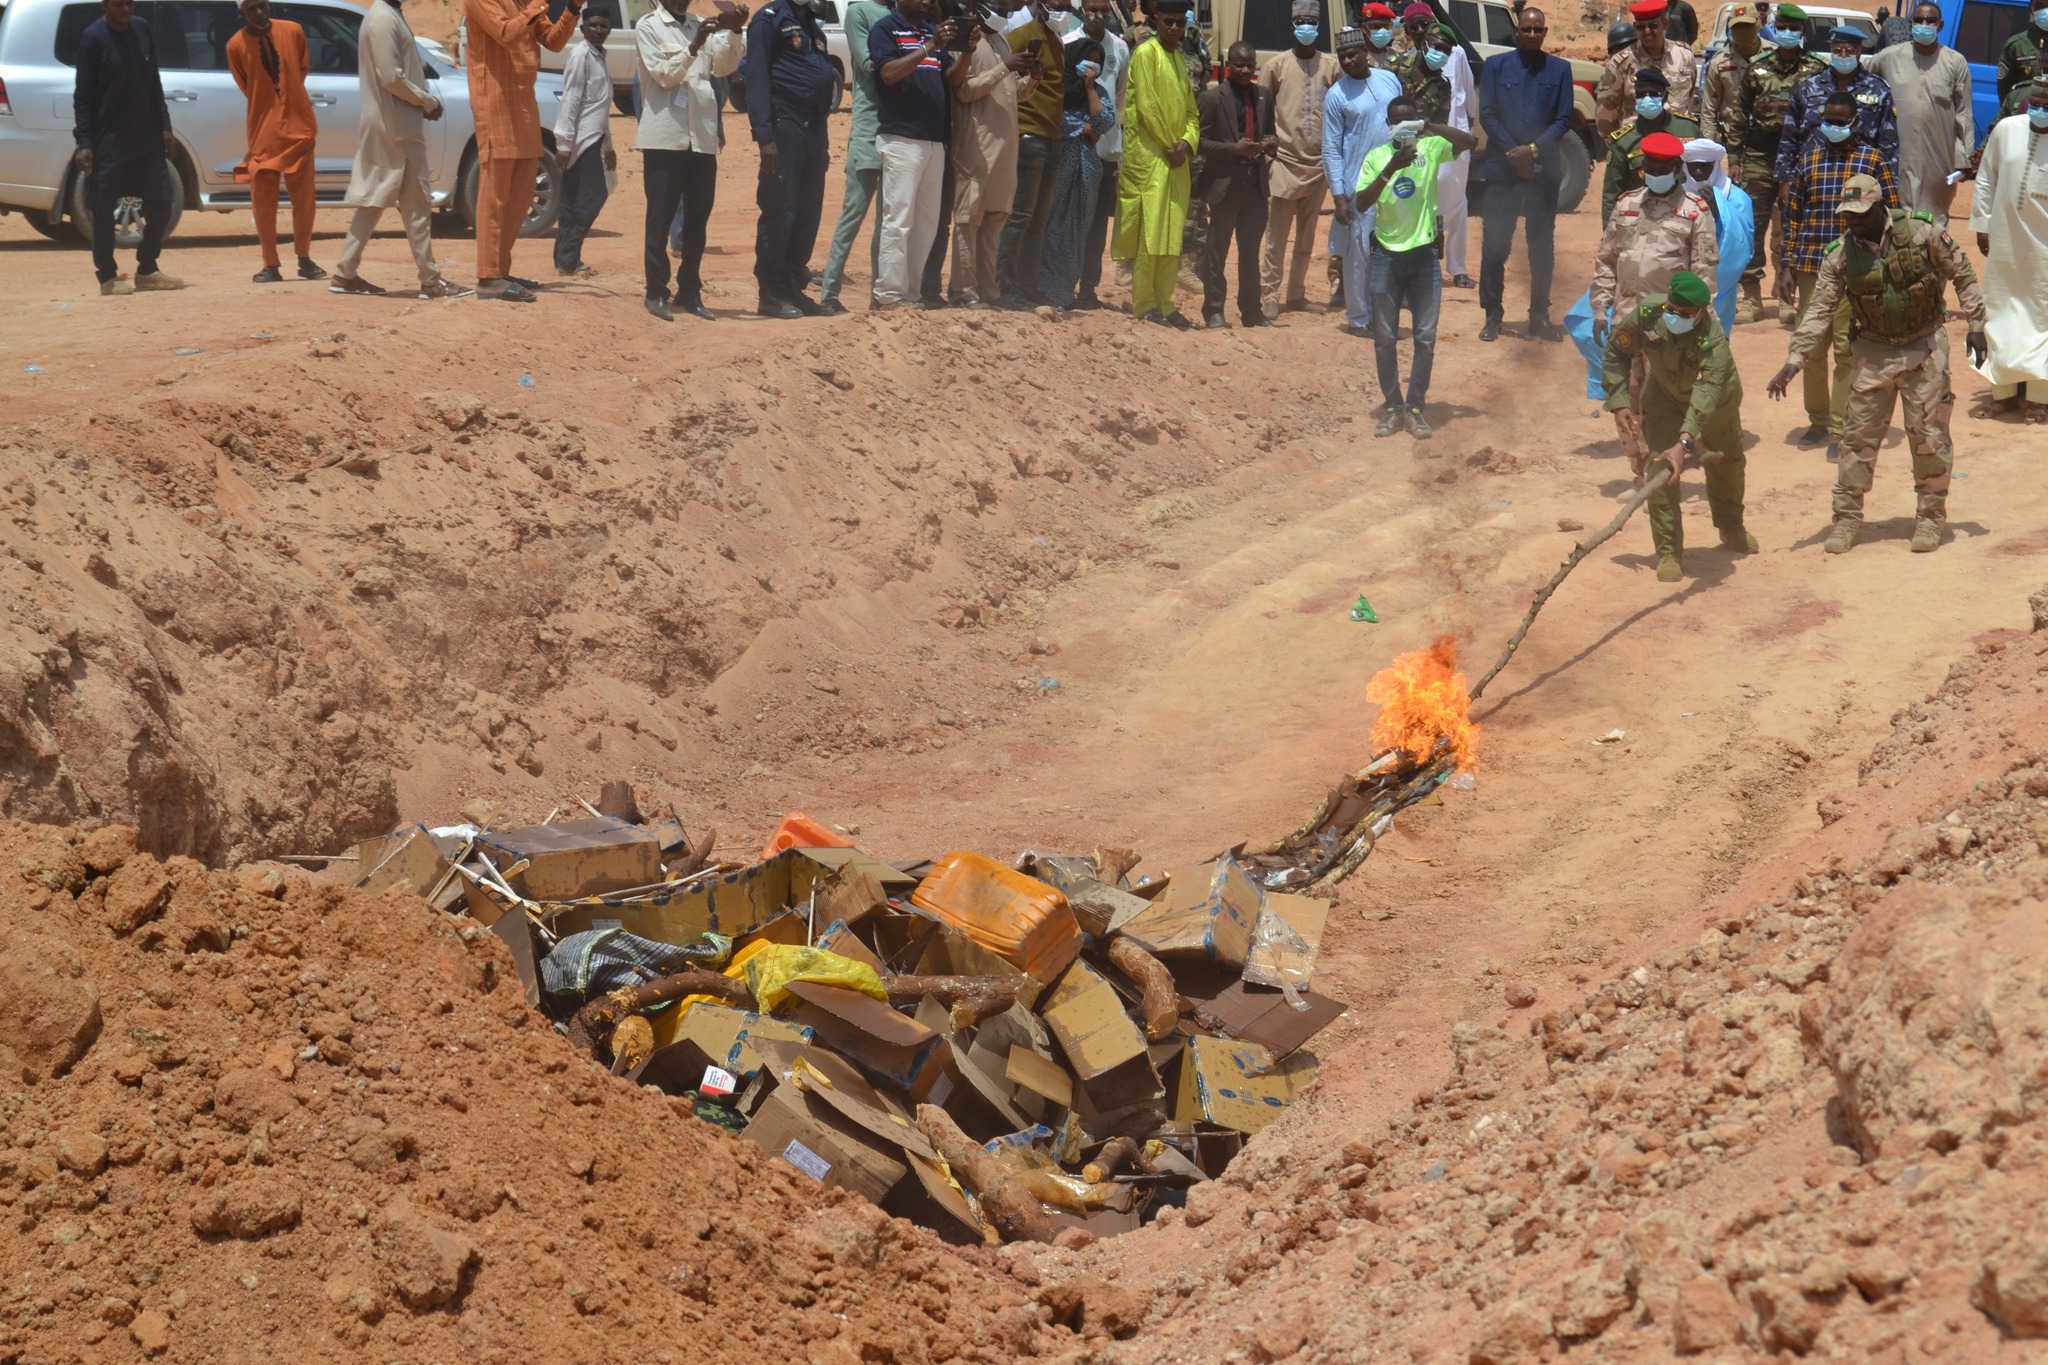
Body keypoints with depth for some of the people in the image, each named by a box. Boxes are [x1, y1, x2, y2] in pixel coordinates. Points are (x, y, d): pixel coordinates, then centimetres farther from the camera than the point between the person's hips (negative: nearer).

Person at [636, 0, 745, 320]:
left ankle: (689, 291, 15)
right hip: (664, 137, -5)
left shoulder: (701, 26, 15)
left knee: (698, 217, 7)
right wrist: (694, 46, -23)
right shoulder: (648, 27, 0)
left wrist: (734, 33, -14)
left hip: (702, 137, 5)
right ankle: (656, 292, 3)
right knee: (660, 216, -2)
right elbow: (665, 75, -10)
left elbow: (724, 67, 2)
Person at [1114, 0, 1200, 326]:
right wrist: (1169, 145, -9)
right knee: (1150, 231, -9)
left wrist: (1187, 142, -2)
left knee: (1172, 235, 6)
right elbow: (1146, 105, -12)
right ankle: (1144, 305, -6)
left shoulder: (1180, 59, 18)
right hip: (1148, 155, -7)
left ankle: (1164, 303, 9)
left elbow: (1191, 110, 17)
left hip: (1176, 160, 7)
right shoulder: (1146, 53, -5)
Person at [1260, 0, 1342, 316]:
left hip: (1320, 162, 2)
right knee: (1277, 236, -5)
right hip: (1285, 160, -2)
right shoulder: (1276, 64, 2)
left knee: (1306, 236, 9)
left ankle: (1296, 295, 16)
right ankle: (1269, 297, -2)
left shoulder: (1332, 66, 6)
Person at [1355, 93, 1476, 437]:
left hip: (1425, 254, -1)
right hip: (1387, 254, 1)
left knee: (1426, 338, 2)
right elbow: (1361, 204, -11)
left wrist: (1429, 126, -26)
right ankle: (1393, 407, 14)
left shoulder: (1431, 148, -2)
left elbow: (1470, 142, -17)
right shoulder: (1377, 156, 0)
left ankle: (1415, 407, 12)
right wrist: (1391, 169, -22)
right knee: (1384, 337, 4)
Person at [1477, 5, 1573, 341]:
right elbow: (1487, 114, 0)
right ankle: (1493, 314, 6)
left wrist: (1534, 150, -12)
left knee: (1542, 246, 5)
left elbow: (1564, 120, 2)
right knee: (1495, 244, -2)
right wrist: (1514, 154, -10)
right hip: (1502, 167, -1)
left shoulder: (1560, 69, 7)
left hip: (1544, 169, 1)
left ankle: (1540, 315, 13)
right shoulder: (1496, 66, 5)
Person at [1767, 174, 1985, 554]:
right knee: (1858, 437, 3)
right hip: (1872, 353, 2)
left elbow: (1963, 275, -1)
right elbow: (1820, 310, -6)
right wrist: (1793, 361, -14)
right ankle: (1847, 518, 14)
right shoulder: (1841, 253, -7)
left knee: (1930, 437, 3)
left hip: (1925, 349, -2)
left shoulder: (1922, 232, -13)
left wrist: (1975, 325, -2)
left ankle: (1930, 518, 18)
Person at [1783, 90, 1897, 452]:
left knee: (1847, 348, -3)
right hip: (1812, 266, 4)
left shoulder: (1872, 161, 1)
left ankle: (1840, 429, 0)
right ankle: (1817, 420, 21)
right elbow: (1793, 212, 13)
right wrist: (1789, 261, 8)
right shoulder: (1809, 160, 10)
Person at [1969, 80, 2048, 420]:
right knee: (2001, 314, 12)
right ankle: (2004, 388, 26)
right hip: (2004, 242, 4)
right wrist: (1981, 224, 8)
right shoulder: (2006, 130, -2)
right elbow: (1987, 178, 8)